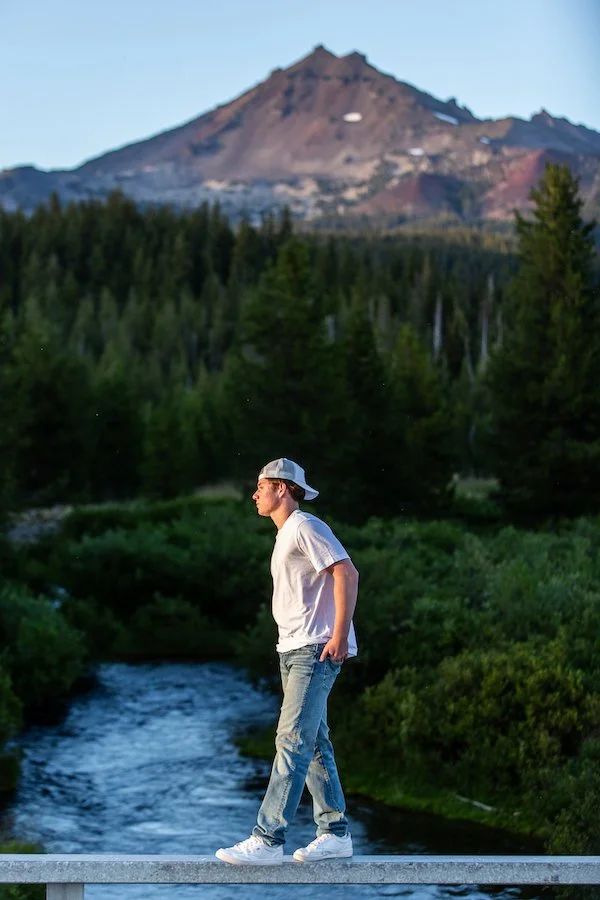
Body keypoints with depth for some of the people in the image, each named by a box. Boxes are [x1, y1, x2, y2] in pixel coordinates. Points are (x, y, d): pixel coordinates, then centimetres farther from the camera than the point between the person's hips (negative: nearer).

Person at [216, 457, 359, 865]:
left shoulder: (306, 527, -10)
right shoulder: (286, 535, 20)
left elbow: (347, 574, -19)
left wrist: (340, 635, -23)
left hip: (317, 650, -10)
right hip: (293, 649, 10)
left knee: (293, 740, -13)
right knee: (315, 742, 11)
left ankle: (268, 839, -17)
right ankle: (335, 833, 15)